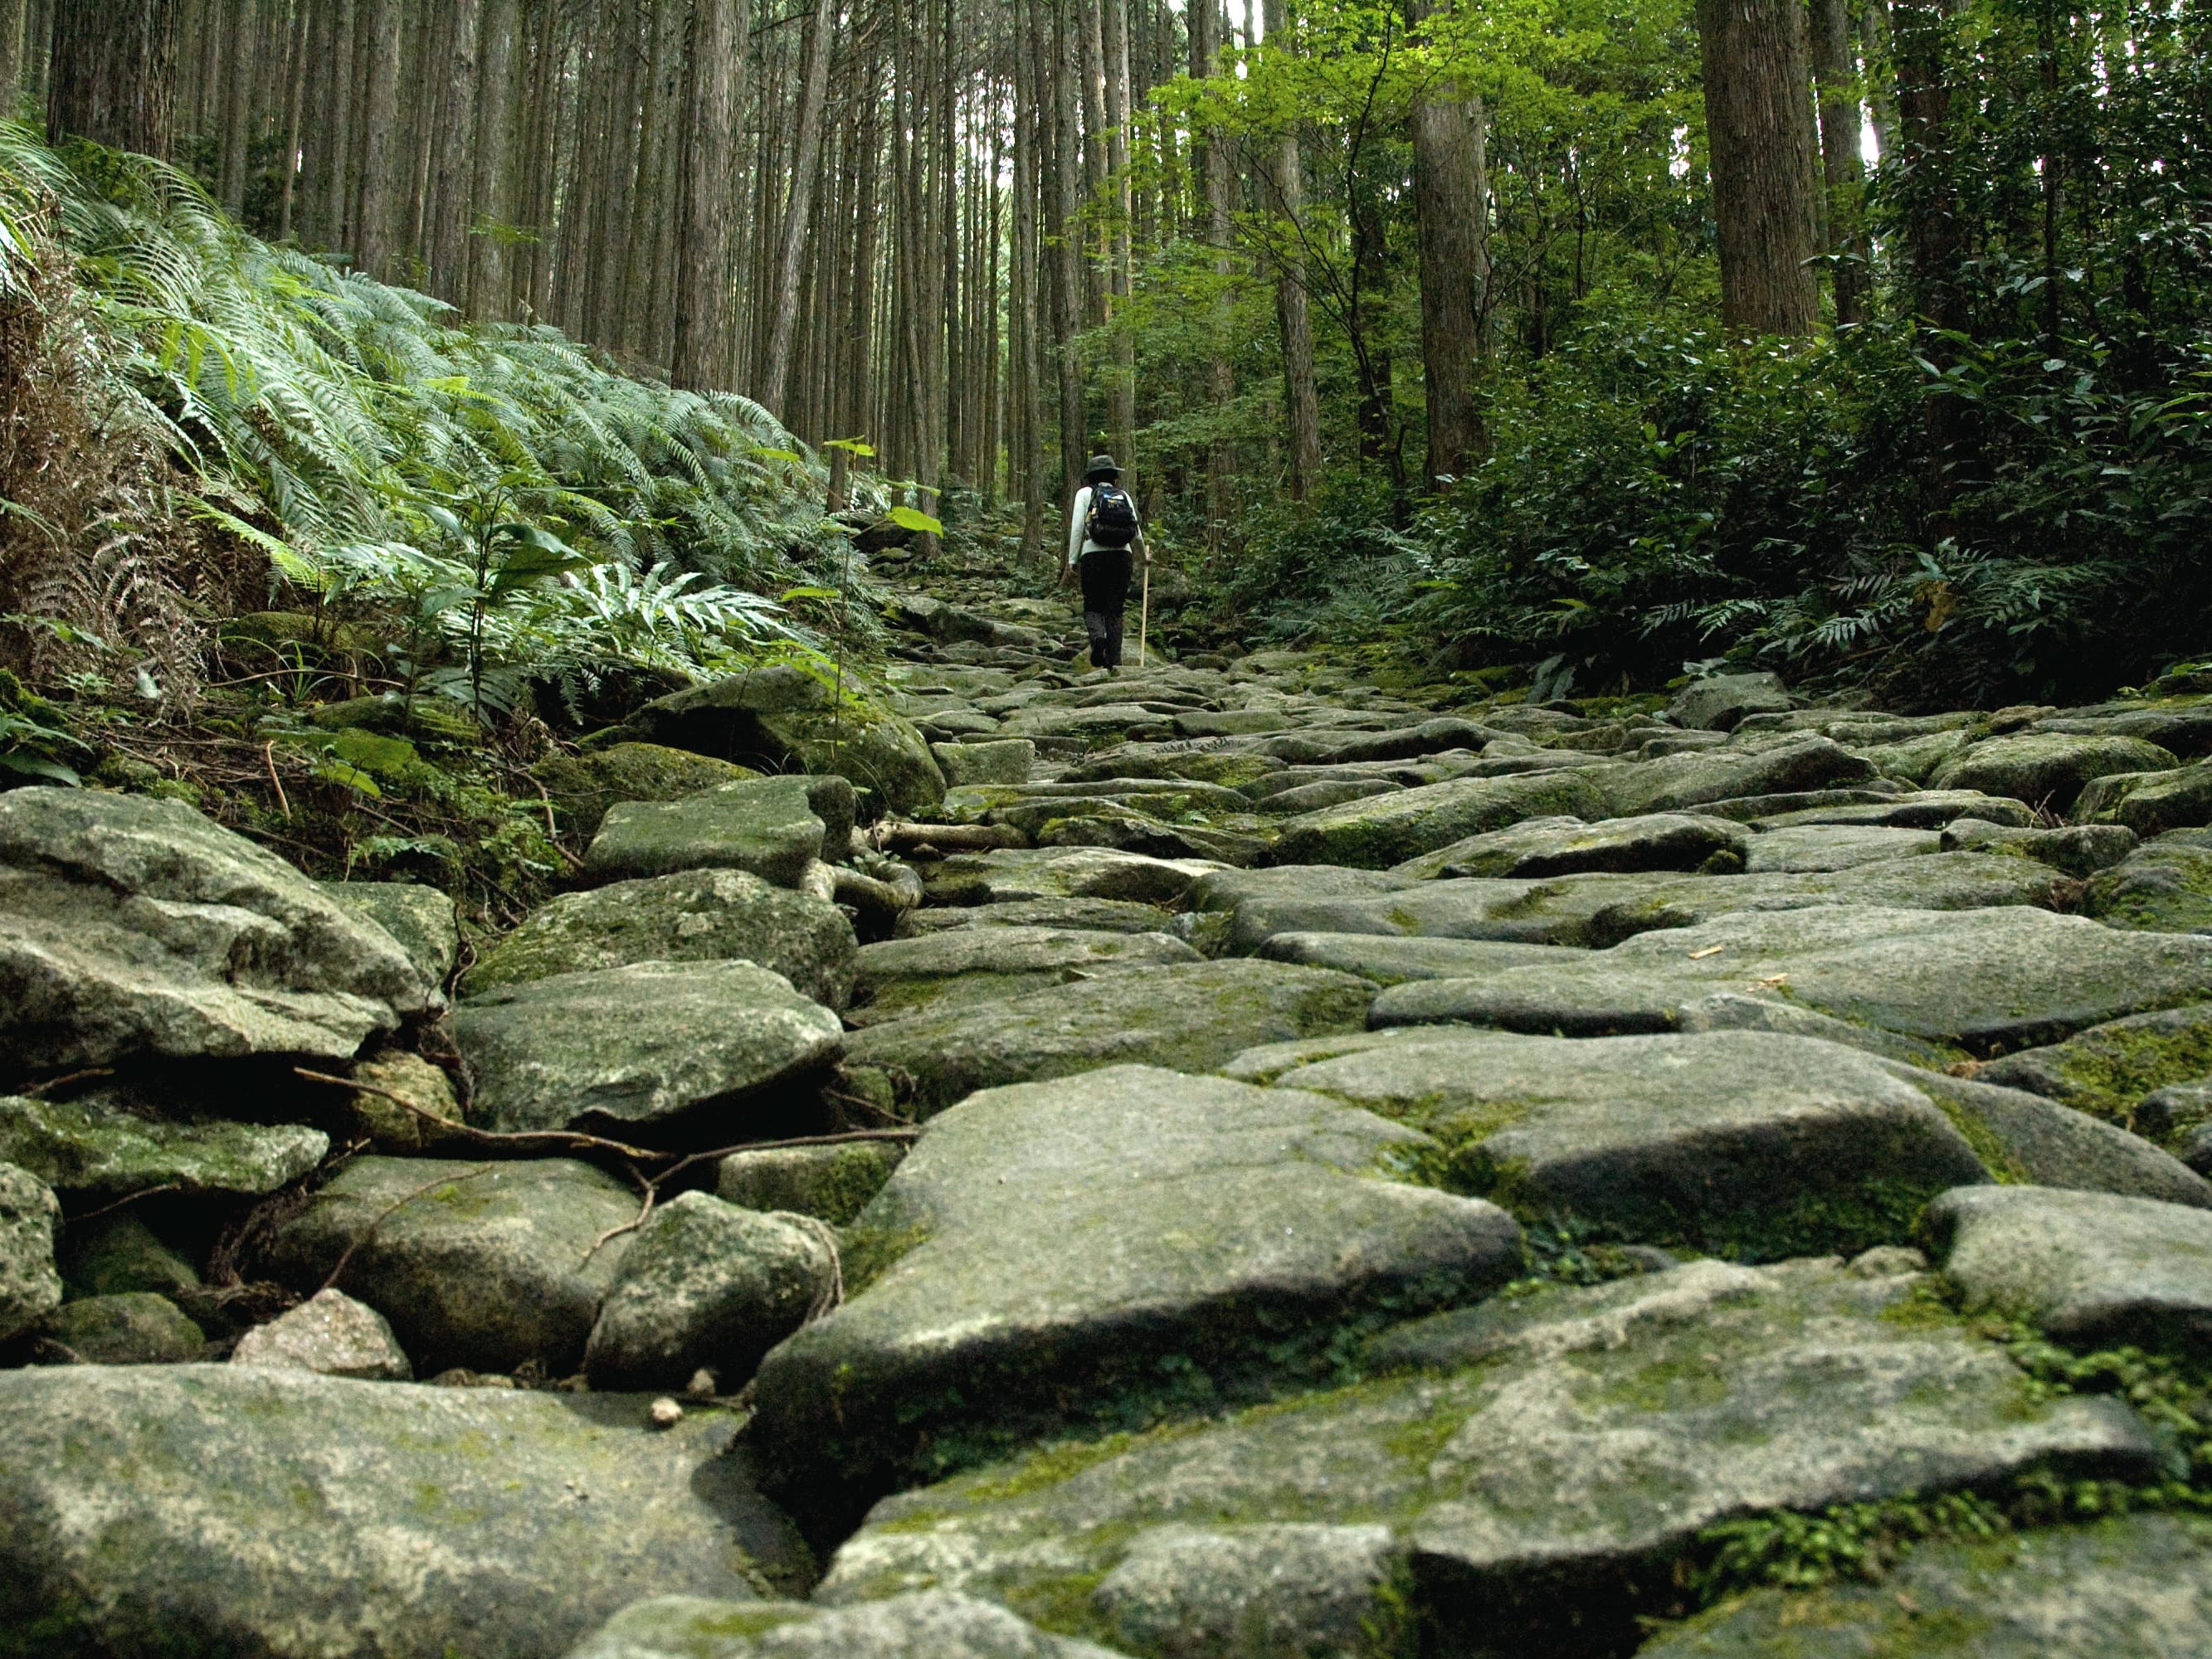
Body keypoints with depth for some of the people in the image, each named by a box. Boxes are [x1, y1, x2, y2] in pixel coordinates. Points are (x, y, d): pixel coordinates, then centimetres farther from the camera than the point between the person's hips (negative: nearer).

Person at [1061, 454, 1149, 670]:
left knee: (1092, 606, 11)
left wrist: (1072, 561, 0)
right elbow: (1136, 533, 17)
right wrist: (1144, 557, 34)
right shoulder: (1124, 496, 16)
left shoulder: (1085, 493, 9)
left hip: (1093, 555, -2)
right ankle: (1114, 660, -3)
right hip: (1122, 555, 2)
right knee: (1115, 610, 7)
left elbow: (1076, 529, -1)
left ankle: (1097, 636, -20)